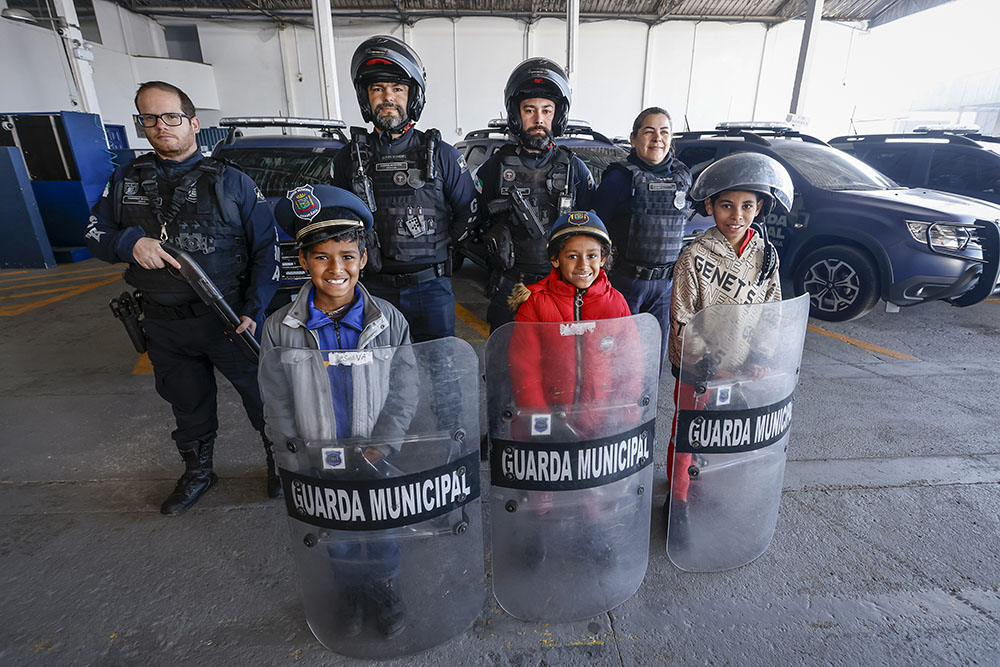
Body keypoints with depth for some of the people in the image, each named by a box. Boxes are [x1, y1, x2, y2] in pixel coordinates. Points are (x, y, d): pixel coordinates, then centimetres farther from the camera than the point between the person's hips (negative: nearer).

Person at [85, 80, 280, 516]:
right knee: (188, 403, 18)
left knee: (260, 394, 5)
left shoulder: (230, 181, -2)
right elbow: (96, 232, 13)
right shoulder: (127, 180, 10)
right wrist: (131, 242, -12)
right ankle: (197, 471, 39)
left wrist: (254, 310, -13)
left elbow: (267, 248, -4)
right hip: (163, 324, 4)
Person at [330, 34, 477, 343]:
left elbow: (468, 213, 7)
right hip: (373, 287, 2)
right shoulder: (350, 158, 7)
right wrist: (365, 253, 5)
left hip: (430, 286, -1)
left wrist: (432, 247, 1)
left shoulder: (441, 155, 2)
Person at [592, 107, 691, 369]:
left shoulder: (682, 176, 7)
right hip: (626, 280, -5)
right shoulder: (620, 177, -9)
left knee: (656, 357, 14)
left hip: (665, 283, 5)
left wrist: (676, 270, 18)